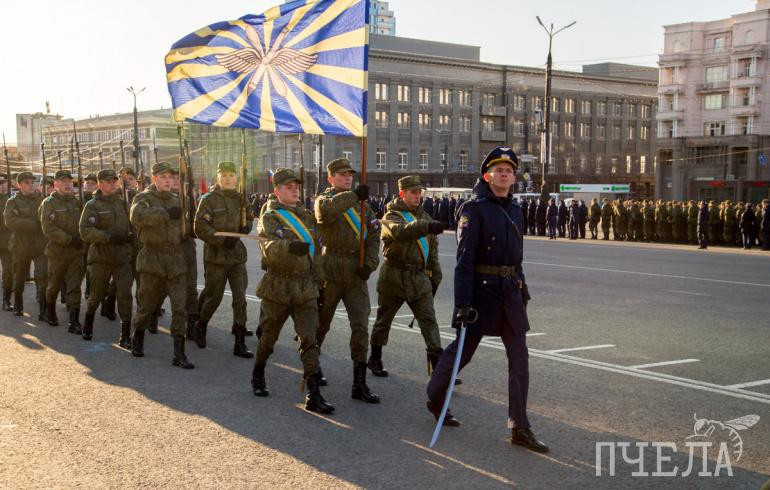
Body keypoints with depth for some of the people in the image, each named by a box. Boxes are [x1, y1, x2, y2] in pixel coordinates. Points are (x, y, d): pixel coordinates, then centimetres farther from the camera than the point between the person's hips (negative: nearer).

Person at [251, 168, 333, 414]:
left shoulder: (306, 216, 12)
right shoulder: (270, 217, -5)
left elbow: (316, 251, 17)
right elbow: (269, 245, -27)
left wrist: (318, 282, 10)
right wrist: (290, 247, -46)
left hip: (306, 288, 4)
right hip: (278, 287, -3)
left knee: (309, 339, -5)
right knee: (268, 336, 11)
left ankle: (313, 395, -6)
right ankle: (258, 375, 39)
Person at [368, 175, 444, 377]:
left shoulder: (424, 216, 13)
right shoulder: (391, 216, -7)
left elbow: (432, 249, 20)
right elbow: (400, 232, -33)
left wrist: (435, 276, 16)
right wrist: (426, 227, -47)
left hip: (419, 277, 4)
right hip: (394, 276, -4)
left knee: (429, 319, -6)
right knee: (384, 320, 11)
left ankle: (438, 364, -8)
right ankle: (375, 359, 29)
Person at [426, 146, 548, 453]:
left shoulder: (514, 210, 13)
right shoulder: (474, 209, -9)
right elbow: (464, 259, -15)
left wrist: (522, 289, 20)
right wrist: (463, 303, -21)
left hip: (511, 291, 6)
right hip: (482, 290, -6)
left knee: (519, 359, 2)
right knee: (462, 350, 7)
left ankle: (519, 428, 8)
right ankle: (435, 399, 32)